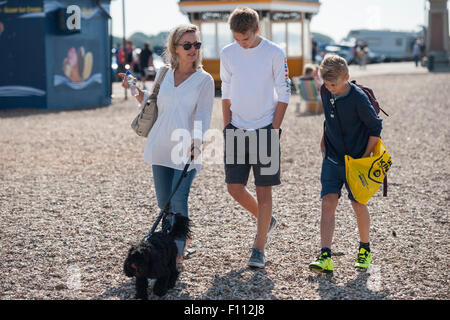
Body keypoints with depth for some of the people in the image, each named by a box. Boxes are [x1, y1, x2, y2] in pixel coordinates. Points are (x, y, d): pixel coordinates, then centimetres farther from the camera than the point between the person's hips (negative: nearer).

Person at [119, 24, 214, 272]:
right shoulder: (163, 75, 10)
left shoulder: (204, 80, -1)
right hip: (160, 147, 4)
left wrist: (195, 142, -25)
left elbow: (203, 117, -8)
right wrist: (135, 90, 8)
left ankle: (178, 254, -4)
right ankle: (170, 247, 27)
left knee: (178, 202, -13)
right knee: (164, 203, 8)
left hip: (187, 150, -4)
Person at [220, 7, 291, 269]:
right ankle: (266, 222, 27)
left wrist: (274, 130, -8)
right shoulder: (228, 54, 4)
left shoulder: (274, 53, -6)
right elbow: (226, 92, 12)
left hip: (265, 129, -4)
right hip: (237, 129, 4)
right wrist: (227, 127, 5)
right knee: (235, 188, 0)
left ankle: (259, 249, 6)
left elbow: (284, 95, -3)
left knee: (264, 190, -1)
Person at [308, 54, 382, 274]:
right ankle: (325, 257, -13)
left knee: (358, 205, 6)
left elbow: (375, 127, -10)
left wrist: (365, 157, -11)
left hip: (355, 162, -4)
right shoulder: (326, 94, -1)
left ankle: (365, 250, 30)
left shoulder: (358, 98, -19)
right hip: (332, 160, 5)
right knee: (328, 203, -7)